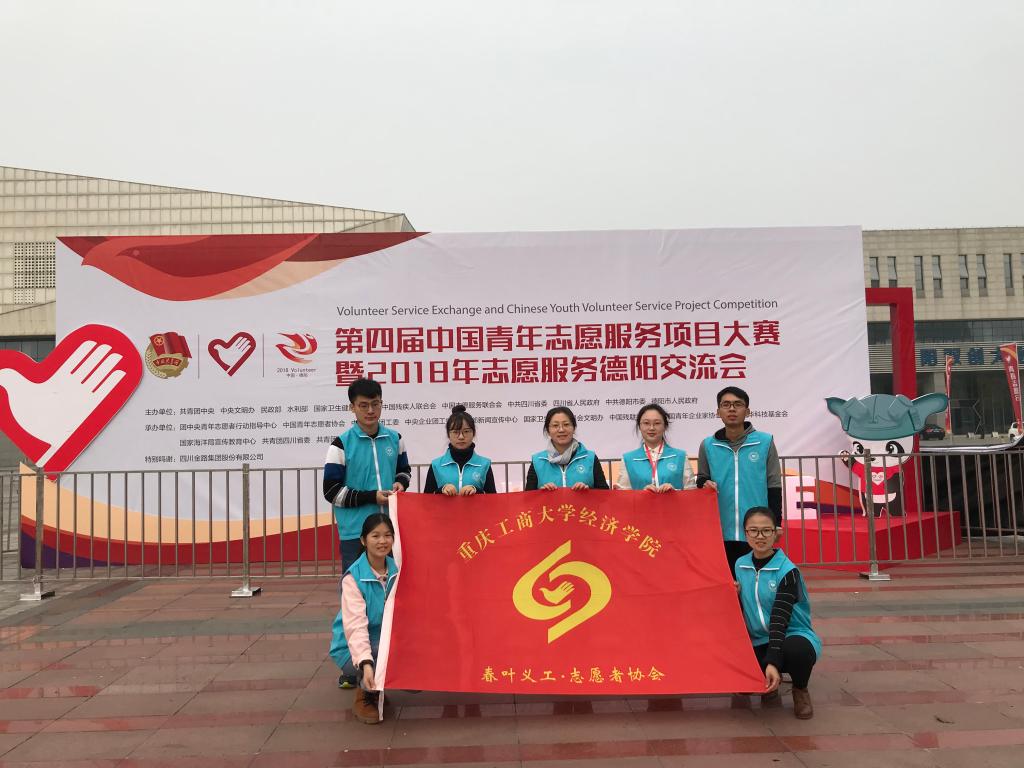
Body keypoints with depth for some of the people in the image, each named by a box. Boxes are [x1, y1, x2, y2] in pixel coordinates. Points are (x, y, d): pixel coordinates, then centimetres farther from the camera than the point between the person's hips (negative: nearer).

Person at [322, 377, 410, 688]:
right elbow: (332, 491, -7)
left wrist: (400, 482, -2)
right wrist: (372, 496, -14)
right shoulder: (341, 444, -6)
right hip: (355, 532, -4)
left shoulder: (394, 439, 6)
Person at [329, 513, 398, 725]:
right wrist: (365, 664, -40)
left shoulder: (397, 570, -3)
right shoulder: (353, 577, -18)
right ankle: (364, 697, -2)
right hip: (354, 650, -5)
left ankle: (378, 687, 13)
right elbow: (355, 625, -27)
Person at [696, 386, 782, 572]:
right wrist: (704, 484, -9)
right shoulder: (708, 445, 4)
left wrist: (775, 527, -1)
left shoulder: (765, 442, -1)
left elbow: (773, 487, 2)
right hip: (721, 533, 2)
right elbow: (701, 481, 14)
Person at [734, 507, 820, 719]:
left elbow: (779, 618, -25)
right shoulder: (740, 565, 2)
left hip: (793, 636, -4)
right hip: (759, 642, 4)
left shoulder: (787, 570, -14)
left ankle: (800, 690, -3)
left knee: (795, 650, -40)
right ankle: (767, 685, 12)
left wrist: (773, 662, -34)